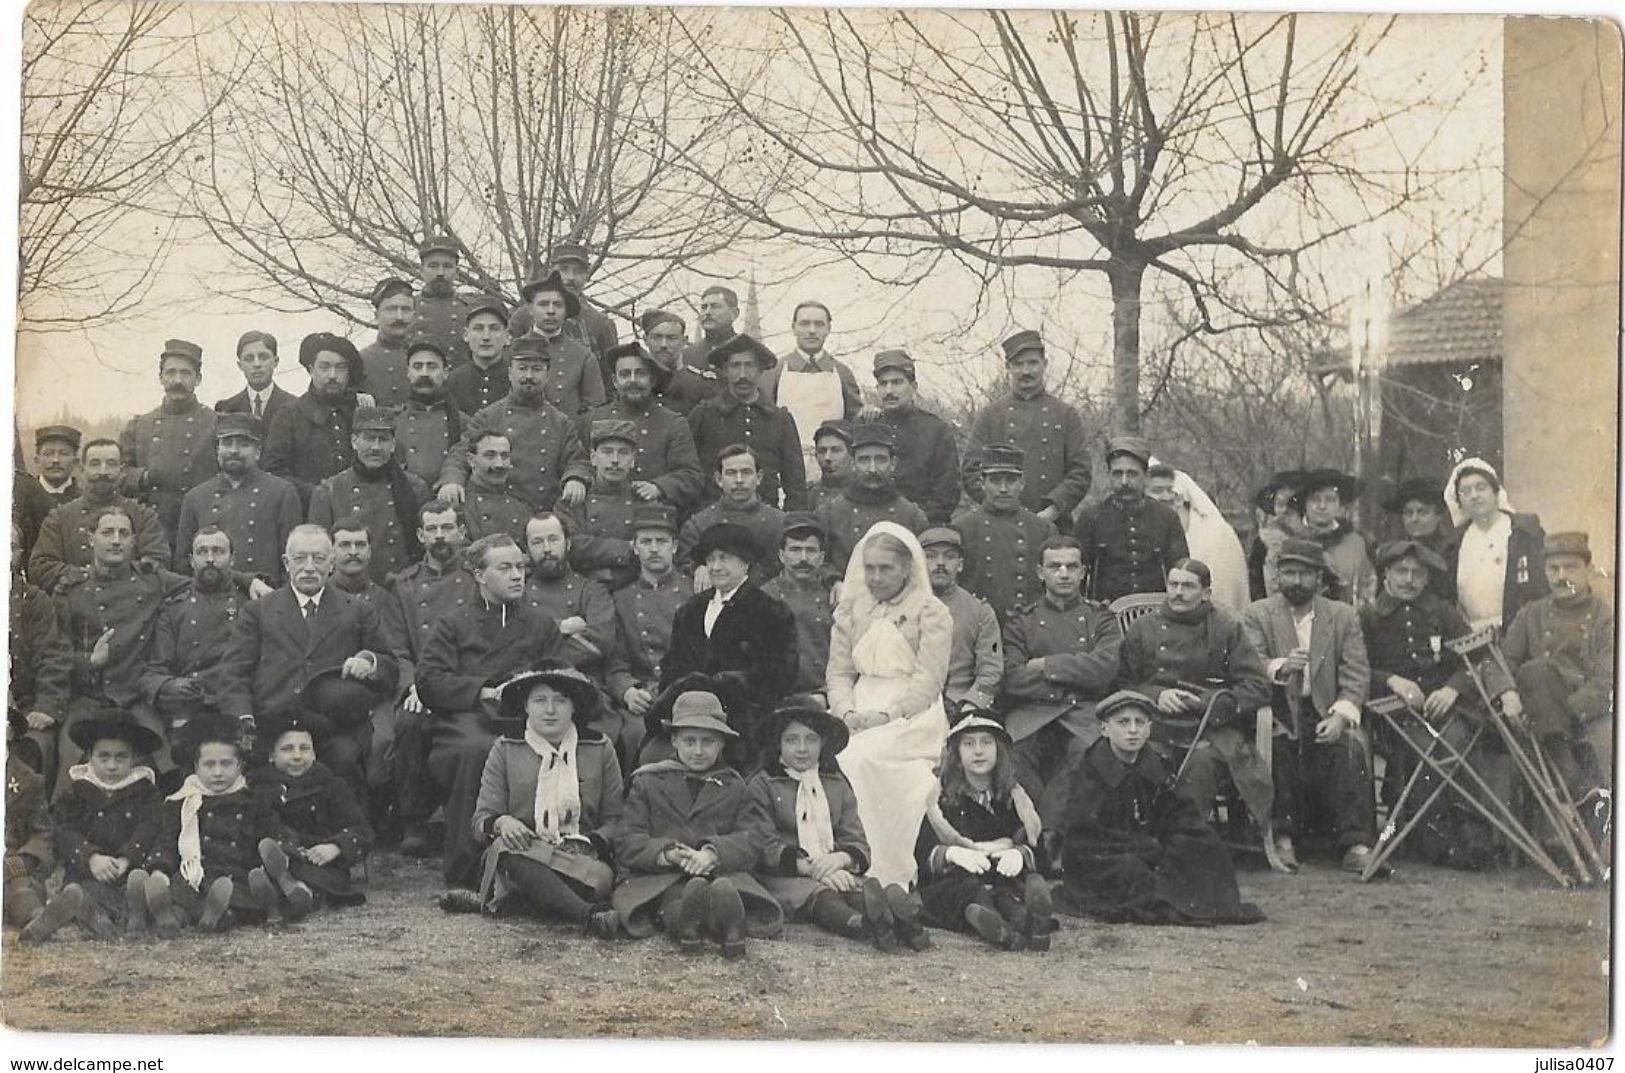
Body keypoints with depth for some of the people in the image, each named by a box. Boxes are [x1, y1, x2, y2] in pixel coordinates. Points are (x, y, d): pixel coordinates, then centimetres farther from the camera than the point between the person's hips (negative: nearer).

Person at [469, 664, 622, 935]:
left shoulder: (599, 748, 14)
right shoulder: (505, 749, 14)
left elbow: (615, 818, 11)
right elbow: (481, 818, 9)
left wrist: (596, 842, -12)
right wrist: (501, 822, -16)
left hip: (582, 854, 0)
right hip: (524, 850, 0)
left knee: (602, 876, -37)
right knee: (505, 847, -39)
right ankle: (588, 913, -51)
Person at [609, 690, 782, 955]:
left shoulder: (734, 787, 23)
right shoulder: (647, 782, 20)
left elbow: (750, 843, 9)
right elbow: (626, 842, 9)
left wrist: (713, 853, -14)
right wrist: (665, 853, -12)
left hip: (721, 872, 0)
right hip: (658, 876, 0)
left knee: (725, 890, -39)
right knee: (676, 900, -39)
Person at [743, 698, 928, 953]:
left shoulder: (837, 785, 22)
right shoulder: (760, 785, 9)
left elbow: (858, 845, 12)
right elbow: (764, 847, -4)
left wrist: (839, 859, -13)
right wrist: (808, 866, -19)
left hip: (836, 872, 3)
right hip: (784, 879, -3)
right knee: (818, 896, -37)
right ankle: (858, 923, -67)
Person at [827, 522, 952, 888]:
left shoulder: (931, 613, 2)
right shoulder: (851, 610, 16)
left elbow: (928, 681, -7)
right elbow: (839, 671, 11)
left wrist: (885, 714, -20)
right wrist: (848, 712, -9)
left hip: (914, 717, -4)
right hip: (860, 714, 4)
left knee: (860, 756, -29)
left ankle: (888, 880, -22)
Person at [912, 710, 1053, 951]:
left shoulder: (1015, 799, 19)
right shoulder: (942, 800, 15)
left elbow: (1038, 850, 4)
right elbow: (922, 855, -1)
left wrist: (1019, 853, -21)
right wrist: (952, 854, -24)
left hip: (1006, 883, 2)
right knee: (968, 887, -36)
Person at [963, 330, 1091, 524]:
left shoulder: (1066, 415, 10)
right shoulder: (989, 415, 10)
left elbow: (1080, 474, 4)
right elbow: (972, 472, 4)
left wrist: (1052, 511, -10)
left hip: (1053, 524, 0)